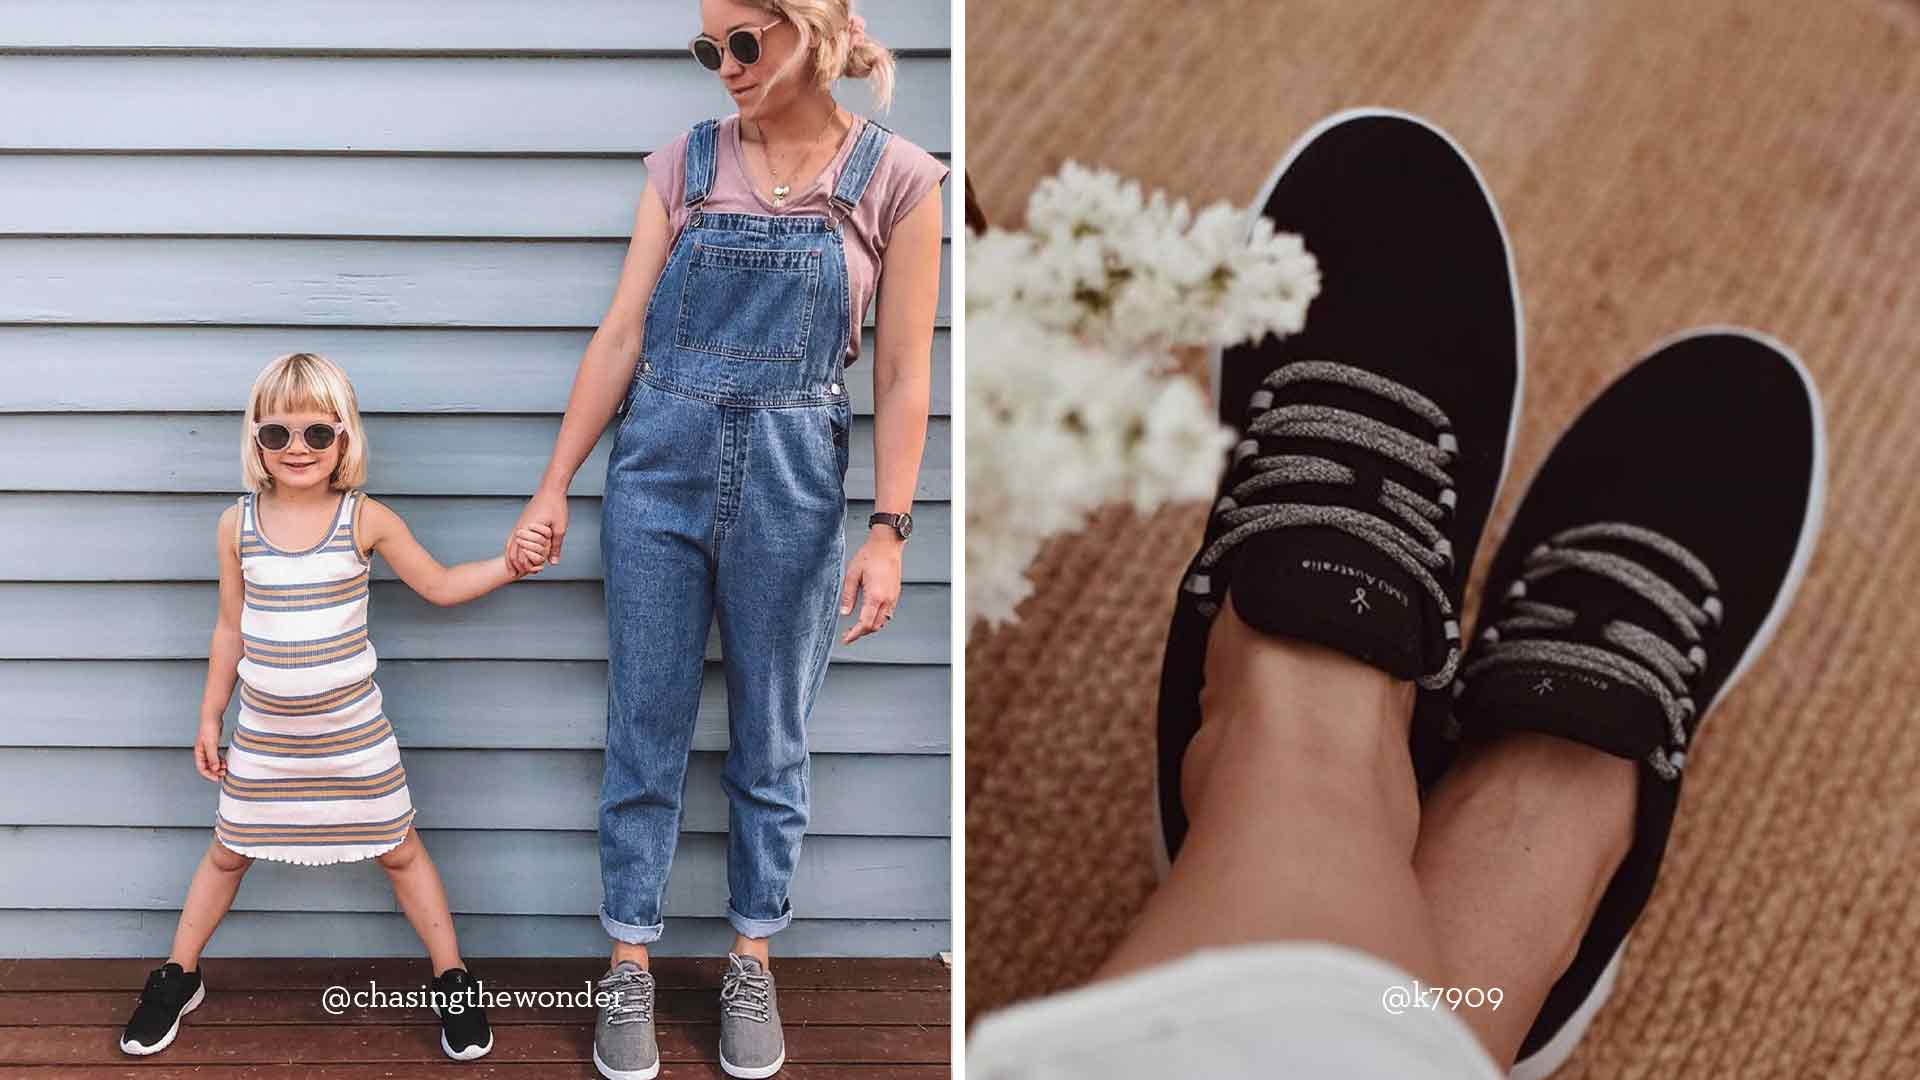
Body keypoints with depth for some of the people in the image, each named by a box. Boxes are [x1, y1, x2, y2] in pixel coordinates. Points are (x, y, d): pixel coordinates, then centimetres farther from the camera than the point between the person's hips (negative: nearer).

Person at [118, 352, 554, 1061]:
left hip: (352, 731, -2)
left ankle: (452, 980, 20)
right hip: (263, 735, 2)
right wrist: (210, 718, 9)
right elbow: (230, 627, 5)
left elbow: (440, 585, 0)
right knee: (228, 852, 15)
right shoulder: (238, 525, -4)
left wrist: (509, 563, -15)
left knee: (399, 850, 7)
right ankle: (178, 976, 35)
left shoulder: (366, 520, -9)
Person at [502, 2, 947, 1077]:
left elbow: (903, 374, -3)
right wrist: (556, 485, -1)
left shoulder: (896, 176, -3)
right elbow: (622, 333, 2)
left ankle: (753, 958, 29)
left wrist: (888, 530, -8)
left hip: (793, 484, -1)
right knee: (646, 734, 8)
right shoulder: (686, 164, 3)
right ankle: (632, 961, 23)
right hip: (660, 467, 2)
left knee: (771, 741, 11)